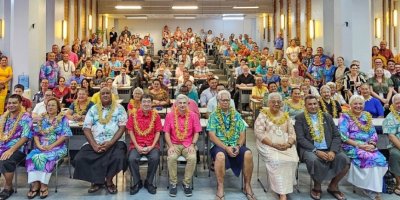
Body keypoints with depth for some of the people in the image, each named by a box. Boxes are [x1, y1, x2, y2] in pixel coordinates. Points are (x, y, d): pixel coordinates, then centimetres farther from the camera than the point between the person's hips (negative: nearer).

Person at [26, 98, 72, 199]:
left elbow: (65, 135, -7)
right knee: (31, 157, -26)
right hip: (41, 147, 4)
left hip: (57, 147, -4)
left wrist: (51, 146, -14)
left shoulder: (63, 119, 3)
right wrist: (39, 145, -7)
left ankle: (44, 186, -21)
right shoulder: (42, 119, 16)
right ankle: (35, 185, -22)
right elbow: (36, 134, 11)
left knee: (43, 158, -31)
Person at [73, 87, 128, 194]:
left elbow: (122, 127, -4)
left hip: (115, 141, -2)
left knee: (118, 158, -32)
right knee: (79, 159, -20)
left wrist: (110, 143, -17)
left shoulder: (119, 108, 3)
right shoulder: (93, 109, 10)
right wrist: (93, 144, -13)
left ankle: (109, 180, -1)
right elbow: (86, 128, 3)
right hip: (95, 142, 3)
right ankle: (96, 180, 3)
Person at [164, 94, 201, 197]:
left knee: (193, 158, -29)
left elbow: (196, 132, 2)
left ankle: (186, 183, -7)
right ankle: (173, 183, -8)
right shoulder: (170, 115, 0)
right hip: (174, 144, 0)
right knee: (171, 158, -30)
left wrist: (192, 145, -11)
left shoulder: (193, 115, 0)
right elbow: (167, 133, 0)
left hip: (188, 144, 0)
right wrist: (170, 146, -13)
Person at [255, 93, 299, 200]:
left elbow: (292, 133, 11)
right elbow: (259, 133, -9)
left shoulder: (285, 116, 17)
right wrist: (273, 144, -19)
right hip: (268, 145, -4)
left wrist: (288, 144, -11)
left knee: (293, 159, -25)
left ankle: (285, 188, -7)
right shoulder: (263, 115, 2)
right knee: (276, 160, -31)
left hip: (286, 145, 4)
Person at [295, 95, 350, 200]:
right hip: (310, 149, -3)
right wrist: (316, 151, -18)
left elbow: (336, 136, 8)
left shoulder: (327, 117, 13)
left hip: (328, 149, 4)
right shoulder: (300, 118, 2)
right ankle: (317, 186, -5)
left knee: (345, 160, -22)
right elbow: (300, 138, -7)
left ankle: (333, 186, 5)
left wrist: (333, 151, -11)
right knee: (314, 160, -35)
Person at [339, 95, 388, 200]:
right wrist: (359, 145, -17)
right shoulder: (345, 117, -1)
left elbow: (374, 134, 13)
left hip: (368, 147, 5)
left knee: (382, 159, -22)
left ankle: (371, 187, -8)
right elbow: (343, 137, -10)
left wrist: (372, 145, -7)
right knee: (373, 159, -27)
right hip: (351, 147, -5)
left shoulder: (367, 116, 16)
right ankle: (371, 189, -11)